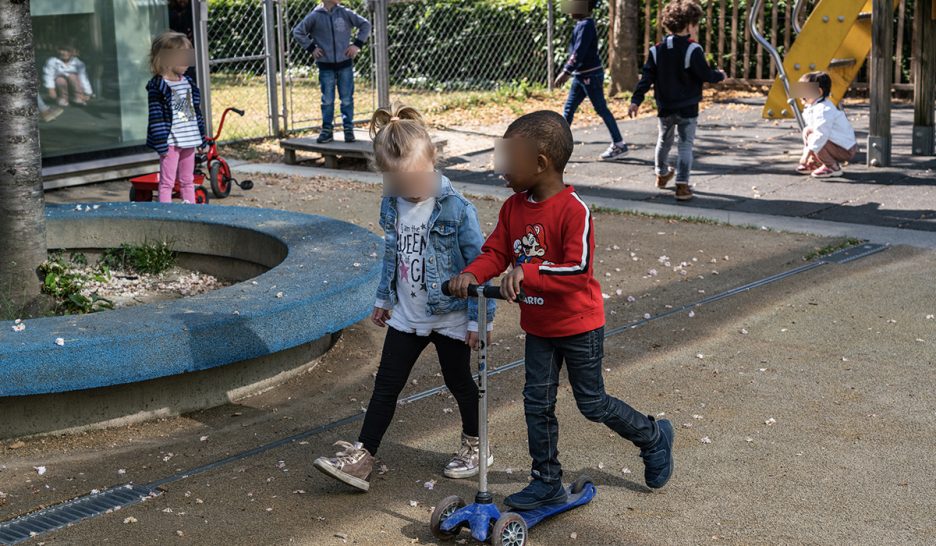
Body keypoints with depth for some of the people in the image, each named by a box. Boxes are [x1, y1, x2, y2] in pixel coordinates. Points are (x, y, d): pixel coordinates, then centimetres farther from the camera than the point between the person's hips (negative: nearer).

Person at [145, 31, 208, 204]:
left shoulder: (188, 82, 11)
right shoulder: (157, 86, -12)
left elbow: (196, 110, 17)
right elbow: (156, 116, -15)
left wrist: (201, 137, 17)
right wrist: (161, 143, -18)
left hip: (189, 140, 7)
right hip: (171, 142, -7)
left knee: (188, 181, 16)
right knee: (167, 182, -3)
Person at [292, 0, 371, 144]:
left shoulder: (345, 13, 0)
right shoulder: (315, 16, -3)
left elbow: (365, 24, 8)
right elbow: (297, 32, 7)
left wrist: (357, 44, 0)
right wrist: (311, 48, 0)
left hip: (345, 64, 1)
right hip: (326, 65, -1)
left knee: (347, 99, 4)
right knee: (327, 100, 4)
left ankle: (349, 129, 12)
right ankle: (327, 130, 13)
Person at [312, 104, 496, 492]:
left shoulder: (455, 208, -21)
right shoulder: (393, 204, -2)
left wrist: (479, 317, -15)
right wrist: (384, 299, 20)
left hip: (450, 316, -5)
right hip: (406, 315, 5)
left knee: (459, 382, 13)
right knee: (386, 385, 5)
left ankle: (475, 447, 34)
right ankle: (360, 458, 9)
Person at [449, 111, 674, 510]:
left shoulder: (574, 211, -25)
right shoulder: (514, 207, -2)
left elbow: (579, 271, -30)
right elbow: (496, 251, -1)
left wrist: (527, 272, -39)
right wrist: (472, 274, -21)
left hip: (579, 326, -6)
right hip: (538, 327, 7)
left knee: (593, 404, 8)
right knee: (537, 403, 11)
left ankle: (654, 438, 32)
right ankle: (547, 481, 25)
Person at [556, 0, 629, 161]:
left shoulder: (586, 25, -17)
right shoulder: (581, 24, 12)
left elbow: (579, 53, -24)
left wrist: (566, 72, -27)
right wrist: (567, 71, 20)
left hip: (591, 75, -10)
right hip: (581, 75, 10)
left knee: (602, 109, -2)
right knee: (568, 109, 9)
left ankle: (619, 144, 8)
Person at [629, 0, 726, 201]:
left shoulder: (657, 50, -1)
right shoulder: (693, 50, -15)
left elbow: (647, 77, -3)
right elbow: (706, 75, -12)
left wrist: (636, 100, -4)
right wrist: (720, 75, 8)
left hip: (665, 108, 5)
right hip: (687, 109, -5)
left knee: (664, 141, 23)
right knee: (686, 145, 0)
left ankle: (662, 174, 42)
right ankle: (682, 185, -7)